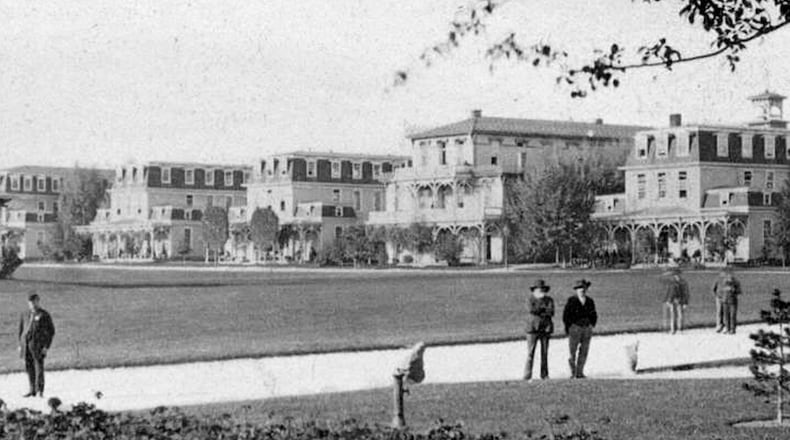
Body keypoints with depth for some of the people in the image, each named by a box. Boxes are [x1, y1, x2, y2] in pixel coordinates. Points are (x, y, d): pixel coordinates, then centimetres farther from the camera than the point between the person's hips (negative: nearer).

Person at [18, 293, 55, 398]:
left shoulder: (44, 315, -1)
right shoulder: (24, 315, 13)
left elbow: (51, 331, -1)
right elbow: (21, 330, 20)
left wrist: (47, 347, -8)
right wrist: (20, 345, 12)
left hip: (38, 345, -5)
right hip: (27, 344, 5)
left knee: (39, 367, -8)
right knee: (29, 368, 6)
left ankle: (40, 390, -6)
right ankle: (32, 390, 14)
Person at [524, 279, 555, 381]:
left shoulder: (549, 300, 7)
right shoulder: (530, 300, 2)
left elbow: (551, 312, -9)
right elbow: (531, 311, -14)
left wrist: (538, 311, -15)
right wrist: (544, 309, -8)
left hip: (545, 329, 2)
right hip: (532, 329, -2)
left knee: (545, 353, 2)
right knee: (530, 353, -5)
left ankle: (544, 374, 8)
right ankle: (527, 376, -5)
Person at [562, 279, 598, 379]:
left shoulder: (590, 302, 10)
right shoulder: (571, 301, -2)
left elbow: (594, 316, 19)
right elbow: (565, 315, -1)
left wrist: (591, 326, 9)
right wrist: (568, 328, -3)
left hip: (587, 328, 3)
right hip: (575, 328, -3)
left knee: (584, 352, -1)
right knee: (573, 351, -4)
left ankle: (579, 372, 3)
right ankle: (573, 371, 12)